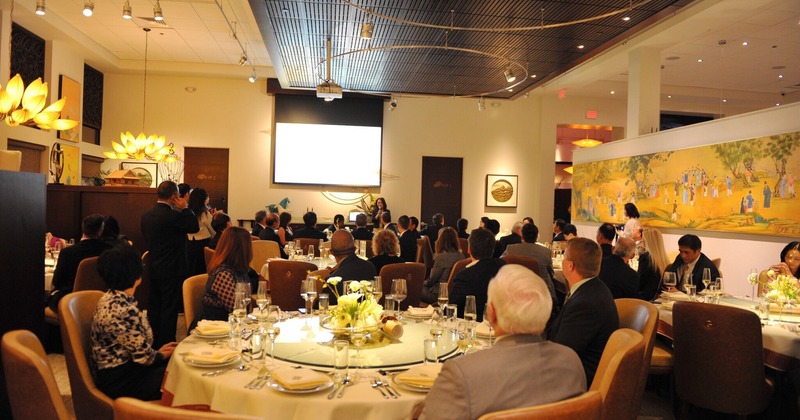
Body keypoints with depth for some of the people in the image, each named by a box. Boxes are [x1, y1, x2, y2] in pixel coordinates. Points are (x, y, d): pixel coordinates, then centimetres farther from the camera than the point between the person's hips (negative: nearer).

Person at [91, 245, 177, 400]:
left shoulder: (110, 298, 3)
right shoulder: (124, 311, -28)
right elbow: (144, 357, -20)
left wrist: (158, 352, 10)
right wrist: (163, 355, -1)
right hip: (119, 382, -9)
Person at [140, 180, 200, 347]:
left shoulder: (146, 215, 5)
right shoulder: (173, 215, -21)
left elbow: (147, 239, 14)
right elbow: (195, 227, -11)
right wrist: (185, 208, -7)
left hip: (153, 268, 8)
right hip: (172, 269, -8)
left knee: (154, 305, 16)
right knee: (169, 308, 1)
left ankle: (153, 341, 27)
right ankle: (166, 344, 7)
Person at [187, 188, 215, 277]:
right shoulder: (205, 213, -14)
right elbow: (214, 232, -7)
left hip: (190, 245, 5)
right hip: (203, 245, -5)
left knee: (191, 272, 13)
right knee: (204, 272, 4)